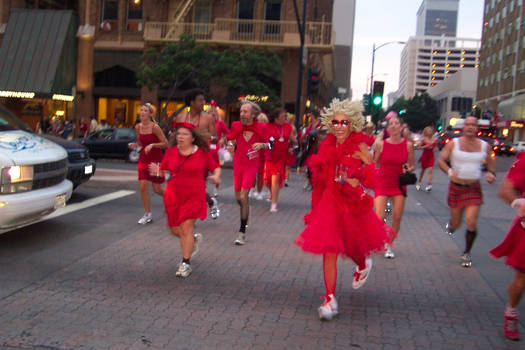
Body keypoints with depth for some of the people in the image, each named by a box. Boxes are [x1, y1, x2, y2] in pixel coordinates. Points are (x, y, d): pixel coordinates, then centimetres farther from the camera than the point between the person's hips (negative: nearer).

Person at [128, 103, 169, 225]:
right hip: (143, 159, 5)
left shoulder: (155, 127, -16)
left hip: (156, 159, -5)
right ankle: (147, 214, 8)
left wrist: (152, 145, -26)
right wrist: (135, 144, -3)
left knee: (157, 189, 2)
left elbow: (165, 143, -15)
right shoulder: (138, 127, 2)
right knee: (143, 187, -4)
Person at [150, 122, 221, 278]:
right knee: (175, 229, 9)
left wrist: (216, 176, -15)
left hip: (194, 196, -4)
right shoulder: (171, 152, 4)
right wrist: (157, 170, -14)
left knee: (186, 228, -9)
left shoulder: (202, 153, -3)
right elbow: (163, 171, 8)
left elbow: (216, 167, 6)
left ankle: (186, 263, 3)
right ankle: (194, 239, 42)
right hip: (173, 195, 4)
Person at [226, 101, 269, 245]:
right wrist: (231, 145, -11)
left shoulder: (260, 128, -8)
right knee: (238, 197, 14)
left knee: (243, 197, -13)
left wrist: (262, 145, -19)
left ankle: (242, 232, -5)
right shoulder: (236, 126, -4)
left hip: (251, 165, -4)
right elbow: (231, 140, 12)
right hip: (238, 164, 4)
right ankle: (246, 213, 49)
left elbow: (267, 145, 4)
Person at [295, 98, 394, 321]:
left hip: (353, 202, -2)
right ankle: (330, 299, -2)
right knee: (328, 250, -6)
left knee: (352, 245, 15)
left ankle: (363, 265, 53)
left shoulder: (359, 146, -6)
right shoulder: (328, 145, 5)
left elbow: (373, 176, -7)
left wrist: (365, 161, -25)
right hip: (330, 202, 2)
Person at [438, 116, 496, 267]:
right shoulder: (453, 143, -5)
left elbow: (490, 162, 17)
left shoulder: (484, 146, 2)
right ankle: (451, 225, 50)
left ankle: (466, 254, 9)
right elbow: (441, 160, -4)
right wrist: (449, 171, -22)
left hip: (474, 188, 1)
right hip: (456, 187, 0)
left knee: (471, 222, -11)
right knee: (456, 223, 9)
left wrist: (491, 173, -3)